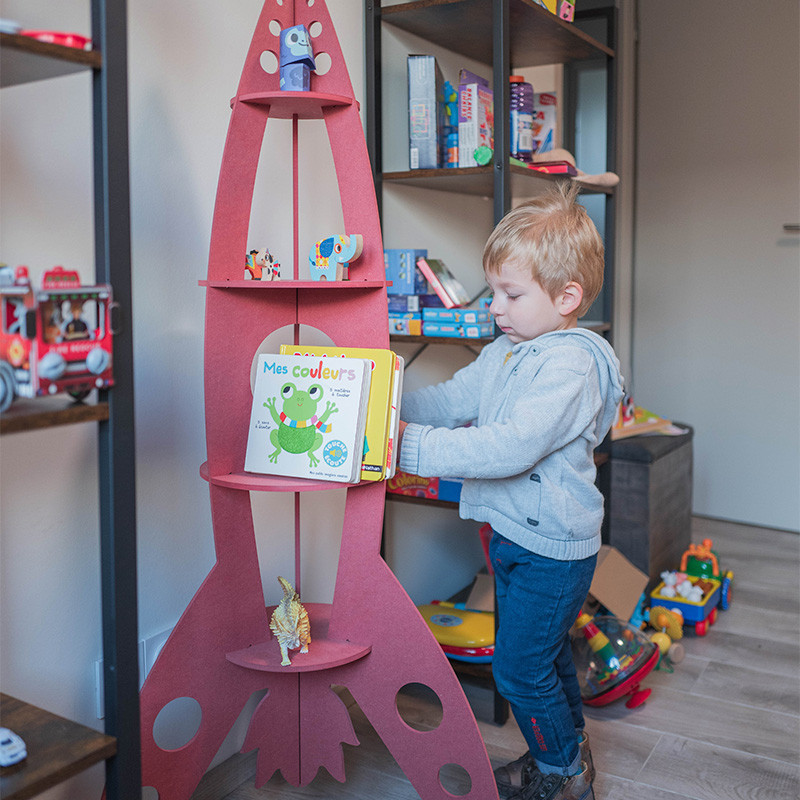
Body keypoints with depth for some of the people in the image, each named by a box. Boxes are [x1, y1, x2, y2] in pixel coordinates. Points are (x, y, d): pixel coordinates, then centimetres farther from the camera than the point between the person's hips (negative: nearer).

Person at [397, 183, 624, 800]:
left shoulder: (571, 365, -24)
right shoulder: (505, 353, 6)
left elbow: (511, 448, -33)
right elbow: (453, 399, 8)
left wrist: (413, 445, -34)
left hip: (553, 546, -9)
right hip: (514, 533, 9)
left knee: (520, 667, 2)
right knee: (545, 654, 23)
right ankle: (570, 750, 43)